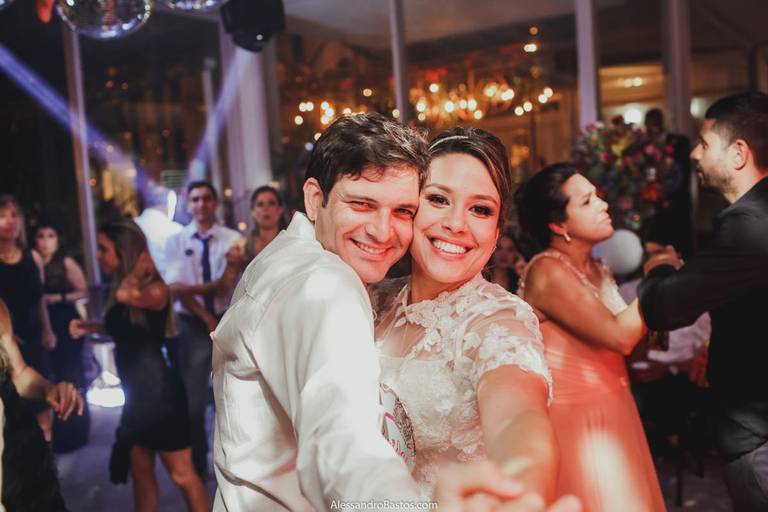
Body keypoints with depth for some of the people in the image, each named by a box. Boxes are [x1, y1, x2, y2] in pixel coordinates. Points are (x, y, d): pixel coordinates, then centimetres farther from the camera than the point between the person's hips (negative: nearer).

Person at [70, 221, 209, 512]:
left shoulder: (155, 289, -18)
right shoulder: (120, 289, 7)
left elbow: (126, 295, -41)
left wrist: (138, 271, -22)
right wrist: (89, 327, 7)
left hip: (159, 391, -8)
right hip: (137, 393, 8)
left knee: (182, 474, 4)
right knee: (140, 470, 21)